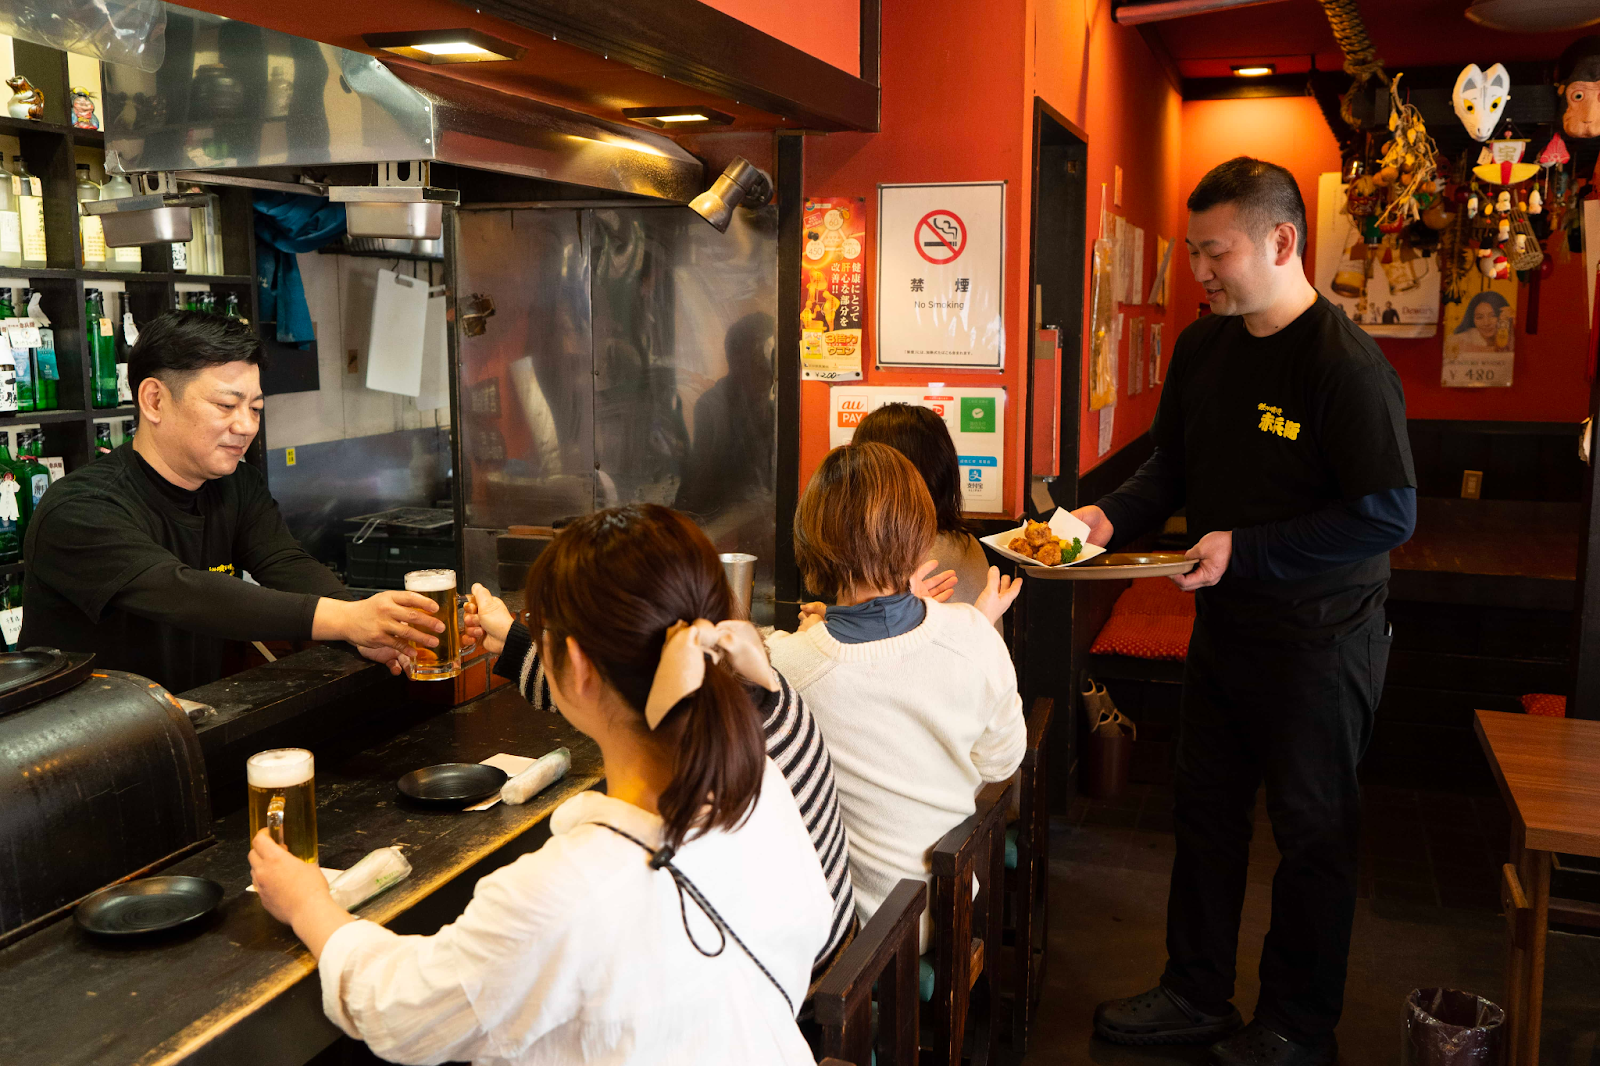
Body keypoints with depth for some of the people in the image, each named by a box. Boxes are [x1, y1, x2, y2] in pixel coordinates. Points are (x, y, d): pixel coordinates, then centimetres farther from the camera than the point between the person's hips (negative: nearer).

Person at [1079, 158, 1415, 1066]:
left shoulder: (1347, 365, -20)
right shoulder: (1203, 349, 3)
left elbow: (1388, 516, -22)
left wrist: (1245, 550, -23)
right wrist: (1113, 518, -6)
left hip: (1321, 635, -7)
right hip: (1226, 620, 8)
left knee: (1313, 830, 8)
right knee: (1205, 810, 16)